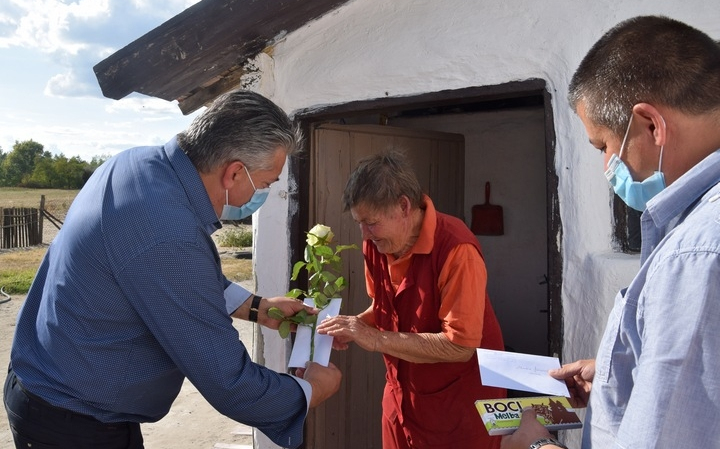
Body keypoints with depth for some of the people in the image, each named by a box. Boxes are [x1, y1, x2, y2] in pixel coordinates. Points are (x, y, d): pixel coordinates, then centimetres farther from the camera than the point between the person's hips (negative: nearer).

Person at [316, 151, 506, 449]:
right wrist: (355, 326, -10)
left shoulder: (456, 249, -26)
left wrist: (376, 339, -27)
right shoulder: (376, 243, -5)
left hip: (462, 402, -6)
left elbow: (460, 347, -27)